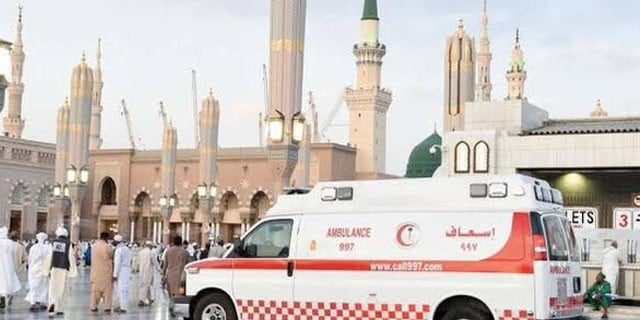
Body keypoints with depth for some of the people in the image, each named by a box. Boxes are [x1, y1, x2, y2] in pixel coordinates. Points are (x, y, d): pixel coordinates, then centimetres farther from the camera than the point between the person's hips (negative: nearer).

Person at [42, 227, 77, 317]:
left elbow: (49, 257, 1)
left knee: (52, 288, 0)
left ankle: (52, 304, -25)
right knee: (61, 289, 9)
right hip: (63, 269, 0)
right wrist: (73, 271, 4)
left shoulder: (53, 243, 3)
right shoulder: (68, 244, 0)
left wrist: (47, 270, 7)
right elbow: (71, 258, -1)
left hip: (54, 268, 0)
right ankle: (59, 309, 11)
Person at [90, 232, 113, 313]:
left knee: (95, 289, 13)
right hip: (106, 272, -5)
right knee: (107, 290, 4)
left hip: (96, 272, 5)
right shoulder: (108, 247, -15)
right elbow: (112, 257, -3)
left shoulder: (94, 246, 2)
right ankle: (107, 307, 2)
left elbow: (93, 258, 8)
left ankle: (94, 307, 14)